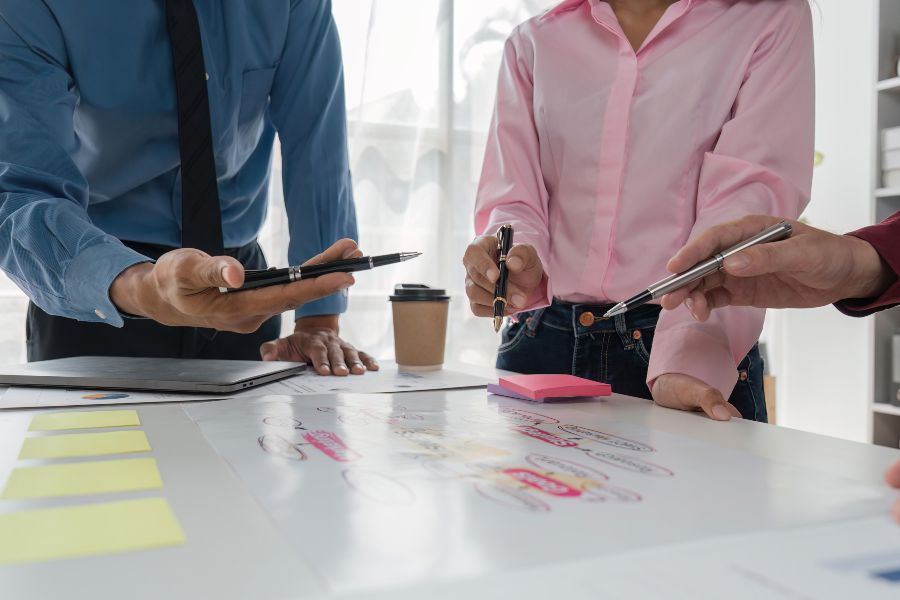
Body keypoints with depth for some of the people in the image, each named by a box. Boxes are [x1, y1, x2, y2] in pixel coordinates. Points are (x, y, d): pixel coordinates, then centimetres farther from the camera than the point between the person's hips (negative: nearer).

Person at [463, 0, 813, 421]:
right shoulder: (531, 44, 9)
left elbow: (748, 202, -12)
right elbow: (511, 196, 3)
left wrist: (688, 358, -26)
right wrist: (515, 261, -20)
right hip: (543, 337, 3)